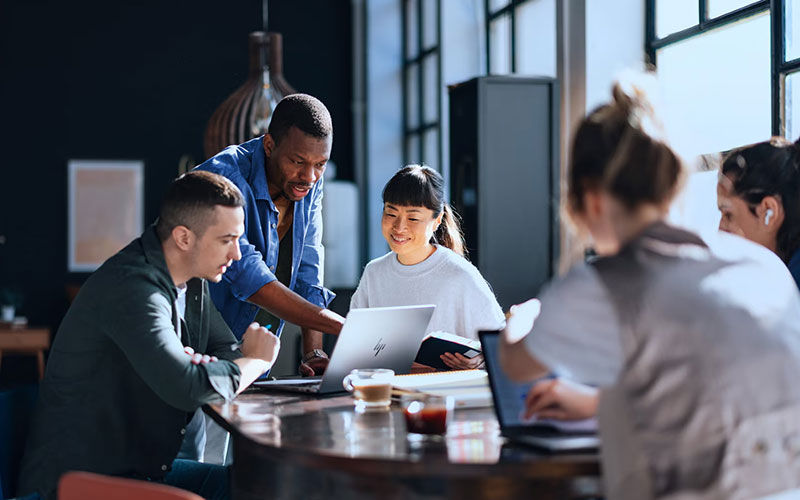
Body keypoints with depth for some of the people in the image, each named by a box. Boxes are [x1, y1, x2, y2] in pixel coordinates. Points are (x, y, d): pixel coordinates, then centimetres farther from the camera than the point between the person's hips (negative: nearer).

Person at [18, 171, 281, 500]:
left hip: (144, 469, 9)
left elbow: (231, 353, 13)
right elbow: (188, 389, -33)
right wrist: (258, 360, -15)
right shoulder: (132, 288, -24)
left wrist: (204, 365, -12)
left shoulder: (191, 282, 7)